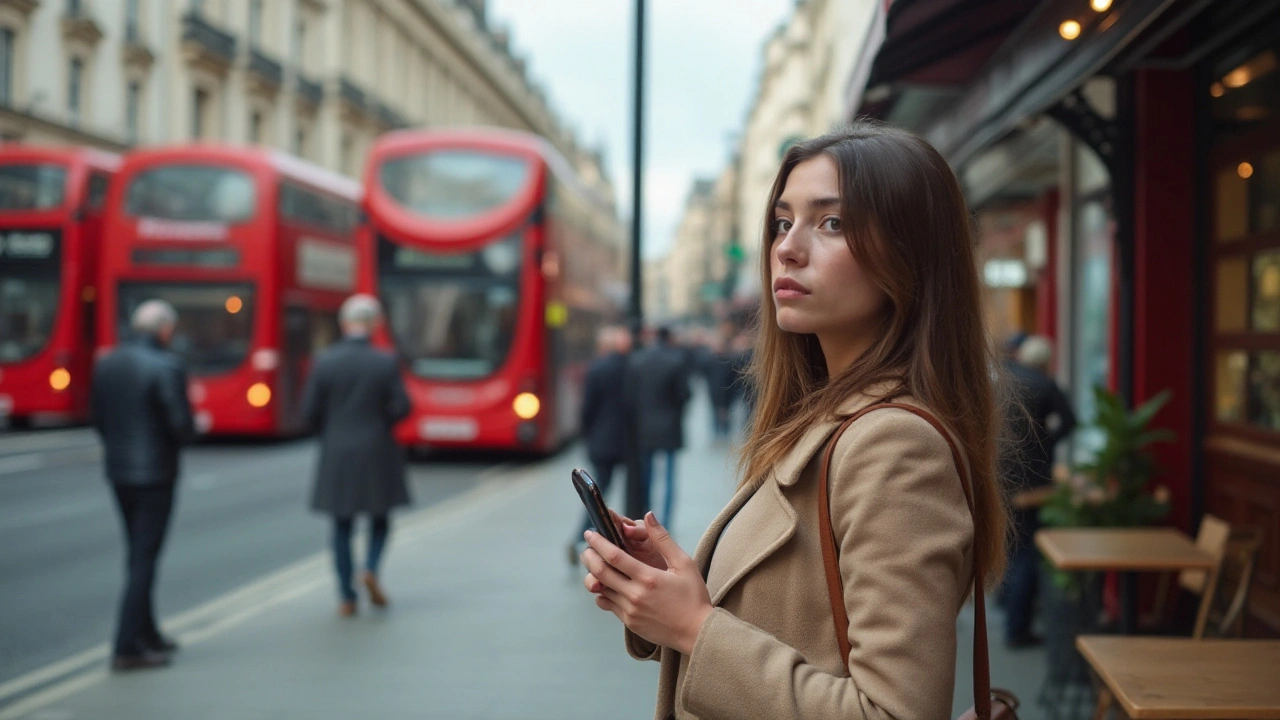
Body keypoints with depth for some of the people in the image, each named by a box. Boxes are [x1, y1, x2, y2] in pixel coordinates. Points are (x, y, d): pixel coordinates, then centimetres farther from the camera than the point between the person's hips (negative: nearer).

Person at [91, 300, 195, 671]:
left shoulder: (105, 365, 5)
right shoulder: (166, 366, -17)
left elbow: (97, 418, 10)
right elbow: (181, 426, -20)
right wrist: (190, 431, 2)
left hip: (118, 470, 7)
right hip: (155, 473, -7)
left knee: (139, 556, 19)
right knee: (144, 560, -1)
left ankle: (147, 635, 29)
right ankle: (127, 648, 0)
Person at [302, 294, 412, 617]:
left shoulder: (325, 361, -6)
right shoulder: (386, 363, -8)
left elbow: (310, 409, -5)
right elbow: (401, 408, -9)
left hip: (337, 456, 1)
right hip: (377, 454, -1)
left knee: (342, 525, 10)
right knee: (380, 517, 17)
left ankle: (347, 597, 9)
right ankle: (371, 568, -6)